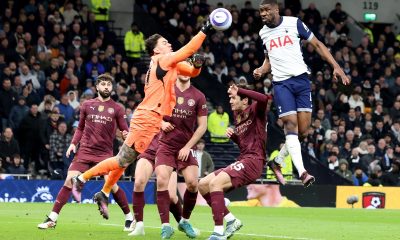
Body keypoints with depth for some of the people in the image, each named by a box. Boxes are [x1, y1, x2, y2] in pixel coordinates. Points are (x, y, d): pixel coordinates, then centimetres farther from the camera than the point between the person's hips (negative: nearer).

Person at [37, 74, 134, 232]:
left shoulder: (116, 109, 5)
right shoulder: (87, 105, 11)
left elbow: (125, 131, 5)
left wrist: (126, 134, -18)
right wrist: (73, 143, 6)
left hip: (105, 153, -2)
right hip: (84, 151, 2)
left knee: (112, 185, -11)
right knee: (69, 181, -8)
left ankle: (129, 217, 8)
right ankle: (52, 218, -3)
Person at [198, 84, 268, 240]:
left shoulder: (255, 110, -4)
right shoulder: (237, 116, 20)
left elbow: (263, 98, -28)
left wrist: (239, 90, -21)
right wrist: (232, 135, 10)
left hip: (253, 161, -10)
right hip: (242, 160, 10)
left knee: (215, 183, -27)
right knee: (203, 185, 5)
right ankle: (231, 221, 8)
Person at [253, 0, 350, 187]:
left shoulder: (294, 23, 0)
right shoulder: (263, 33, 11)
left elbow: (317, 45, 4)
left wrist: (336, 67, -3)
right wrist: (261, 70, 3)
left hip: (301, 79, -1)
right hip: (281, 83, 1)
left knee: (303, 129, -3)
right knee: (291, 125, -14)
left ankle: (277, 161, 17)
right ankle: (302, 172, -21)